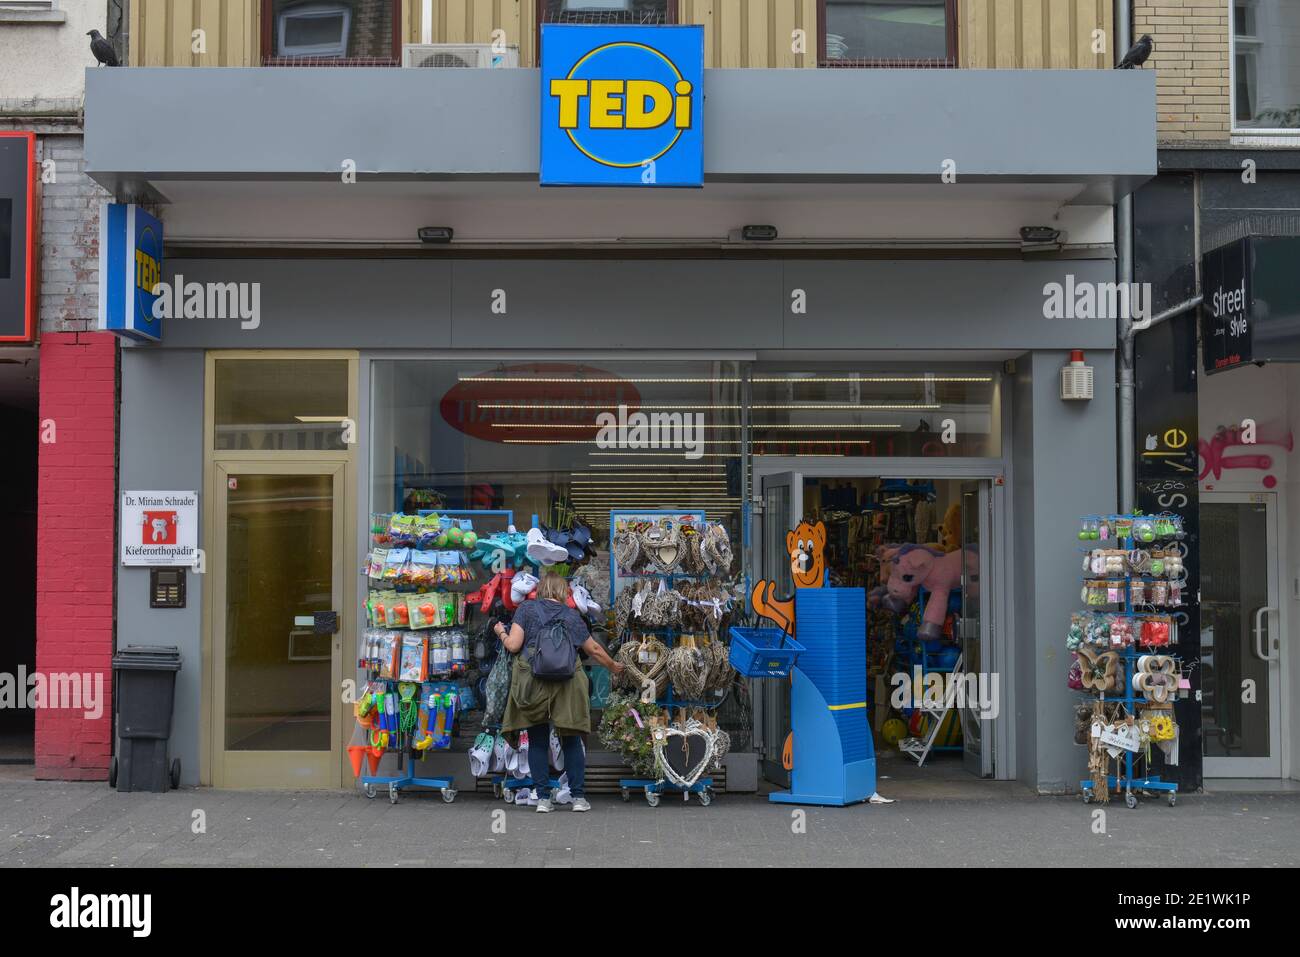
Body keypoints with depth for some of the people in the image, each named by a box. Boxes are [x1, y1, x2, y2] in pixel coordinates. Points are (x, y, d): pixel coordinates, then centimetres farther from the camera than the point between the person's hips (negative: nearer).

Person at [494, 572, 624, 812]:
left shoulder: (526, 609, 4)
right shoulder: (572, 616, 9)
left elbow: (513, 645, -4)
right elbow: (594, 649, 18)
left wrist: (501, 633, 17)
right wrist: (613, 666, 34)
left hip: (532, 682, -1)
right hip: (566, 684, 1)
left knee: (538, 742, 7)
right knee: (571, 742, 9)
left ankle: (543, 798, 6)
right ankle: (578, 797, 9)